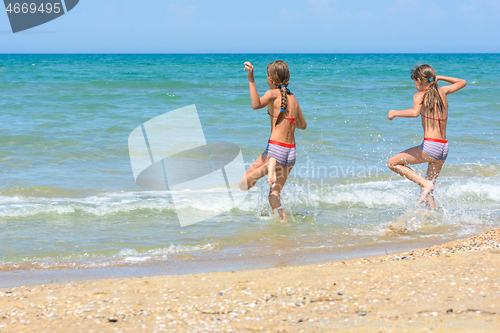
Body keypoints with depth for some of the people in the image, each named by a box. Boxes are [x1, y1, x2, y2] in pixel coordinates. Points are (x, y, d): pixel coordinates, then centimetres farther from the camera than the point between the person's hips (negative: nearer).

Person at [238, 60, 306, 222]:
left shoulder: (273, 93, -6)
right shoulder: (292, 97, 13)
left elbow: (256, 104, -28)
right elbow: (303, 125, 25)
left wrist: (251, 79, -28)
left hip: (275, 149, -7)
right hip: (291, 152, 7)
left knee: (243, 184, 0)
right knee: (274, 195, 17)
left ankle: (269, 168, -23)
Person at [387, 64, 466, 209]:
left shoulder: (420, 95, -6)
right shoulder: (442, 91, 12)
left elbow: (415, 112, -28)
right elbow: (462, 82, 31)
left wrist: (395, 113, -13)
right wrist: (439, 77, 33)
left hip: (430, 147, -7)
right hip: (444, 148, 7)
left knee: (392, 163, 7)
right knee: (427, 190, 19)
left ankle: (425, 183, -5)